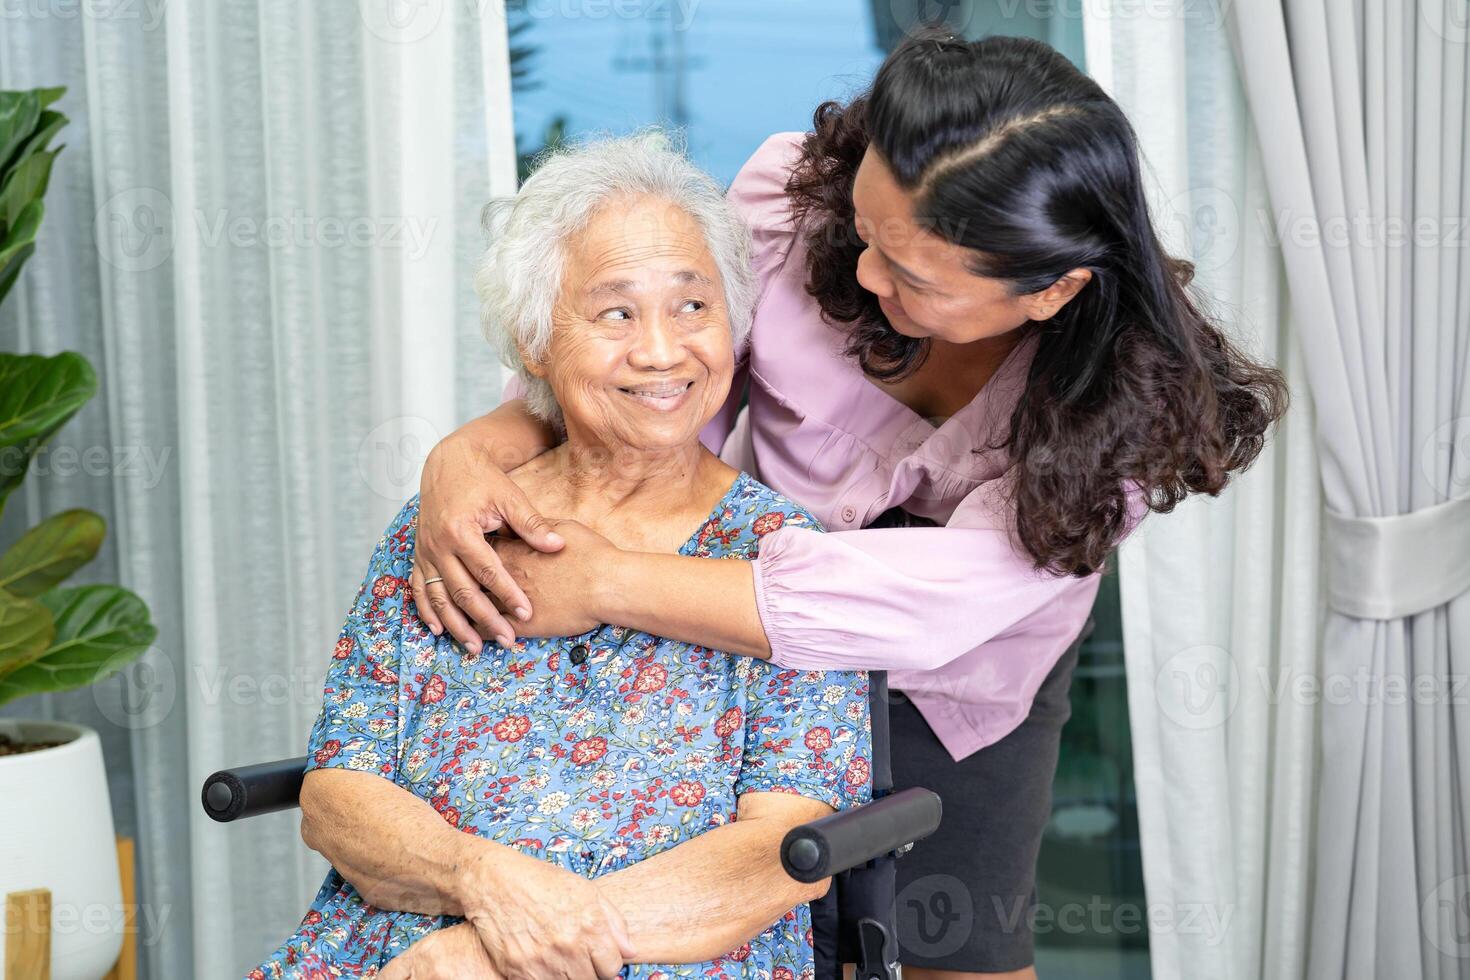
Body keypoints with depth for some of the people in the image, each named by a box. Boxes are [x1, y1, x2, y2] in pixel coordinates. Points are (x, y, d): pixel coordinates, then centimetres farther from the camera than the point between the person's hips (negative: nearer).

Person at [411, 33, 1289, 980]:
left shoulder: (1129, 398, -32)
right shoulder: (799, 192, -26)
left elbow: (927, 606, -42)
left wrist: (605, 583, -44)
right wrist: (472, 451, -35)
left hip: (958, 681, -1)